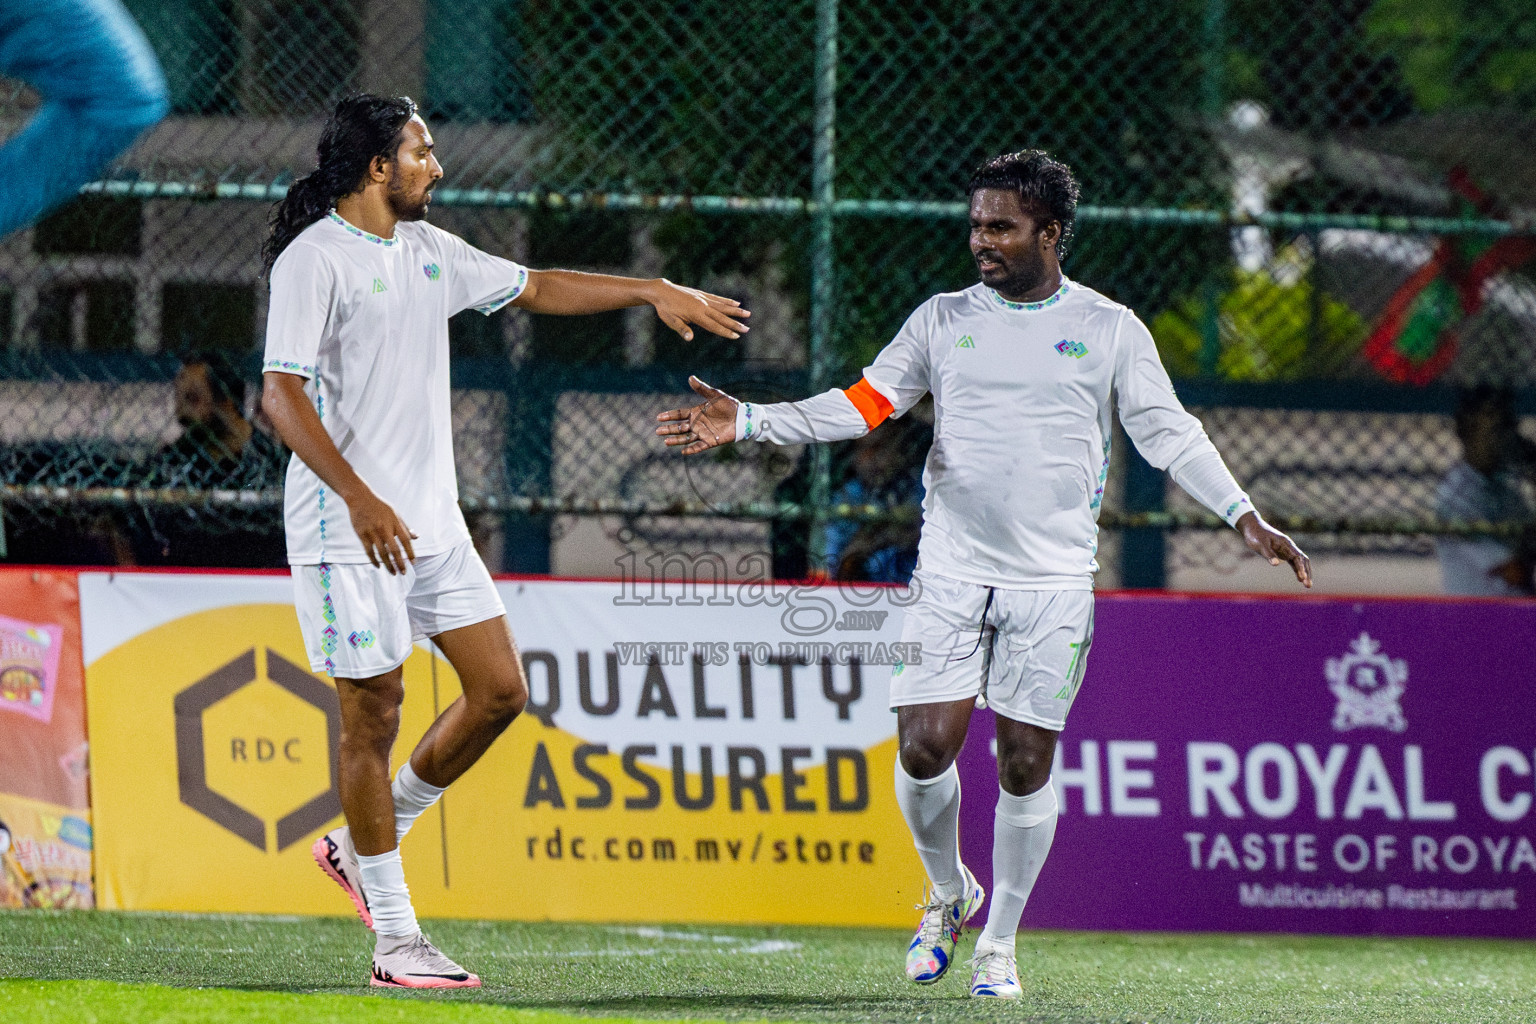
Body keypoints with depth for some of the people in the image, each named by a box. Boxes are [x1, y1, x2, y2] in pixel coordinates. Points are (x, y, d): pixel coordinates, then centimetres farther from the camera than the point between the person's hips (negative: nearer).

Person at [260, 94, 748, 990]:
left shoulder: (428, 250, 13)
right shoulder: (314, 260, -12)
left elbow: (535, 288, 26)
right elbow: (282, 394, -19)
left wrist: (654, 291, 19)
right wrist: (360, 499, -28)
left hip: (432, 520, 8)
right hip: (351, 527, -8)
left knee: (500, 691, 5)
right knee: (375, 713, -4)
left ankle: (363, 845, 21)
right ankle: (394, 939, 3)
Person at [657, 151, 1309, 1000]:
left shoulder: (1110, 330, 3)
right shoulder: (943, 321, 7)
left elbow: (1168, 433, 4)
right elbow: (863, 404, 6)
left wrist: (1242, 516, -6)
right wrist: (749, 422, -3)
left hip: (1053, 582, -1)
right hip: (951, 572, 1)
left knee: (1025, 766, -1)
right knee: (925, 748, -9)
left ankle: (998, 944, 14)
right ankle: (948, 892, 19)